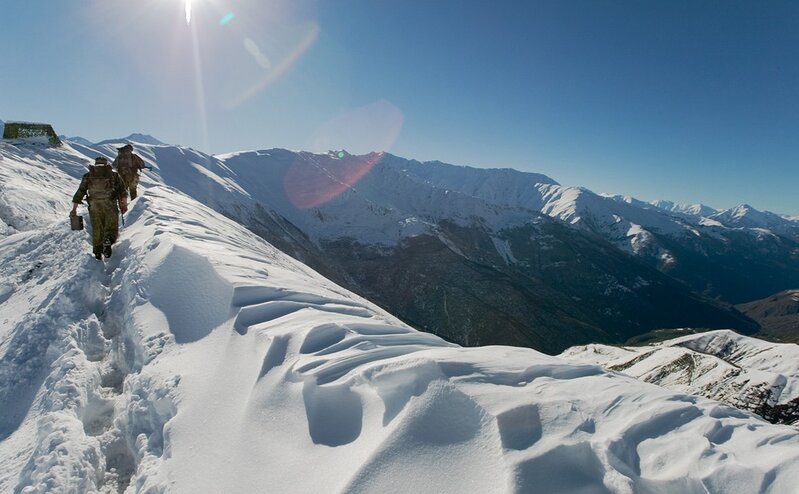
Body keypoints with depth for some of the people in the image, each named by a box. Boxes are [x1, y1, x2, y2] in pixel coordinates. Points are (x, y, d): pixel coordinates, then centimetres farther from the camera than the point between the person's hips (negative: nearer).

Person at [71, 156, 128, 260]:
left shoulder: (88, 176, 13)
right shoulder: (114, 175, 8)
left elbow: (80, 192, 11)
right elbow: (122, 190, -1)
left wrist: (74, 208, 14)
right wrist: (124, 204, -2)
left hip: (94, 207, 2)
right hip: (110, 206, -2)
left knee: (97, 230, 14)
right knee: (111, 228, 1)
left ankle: (97, 252, 12)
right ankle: (108, 240, -30)